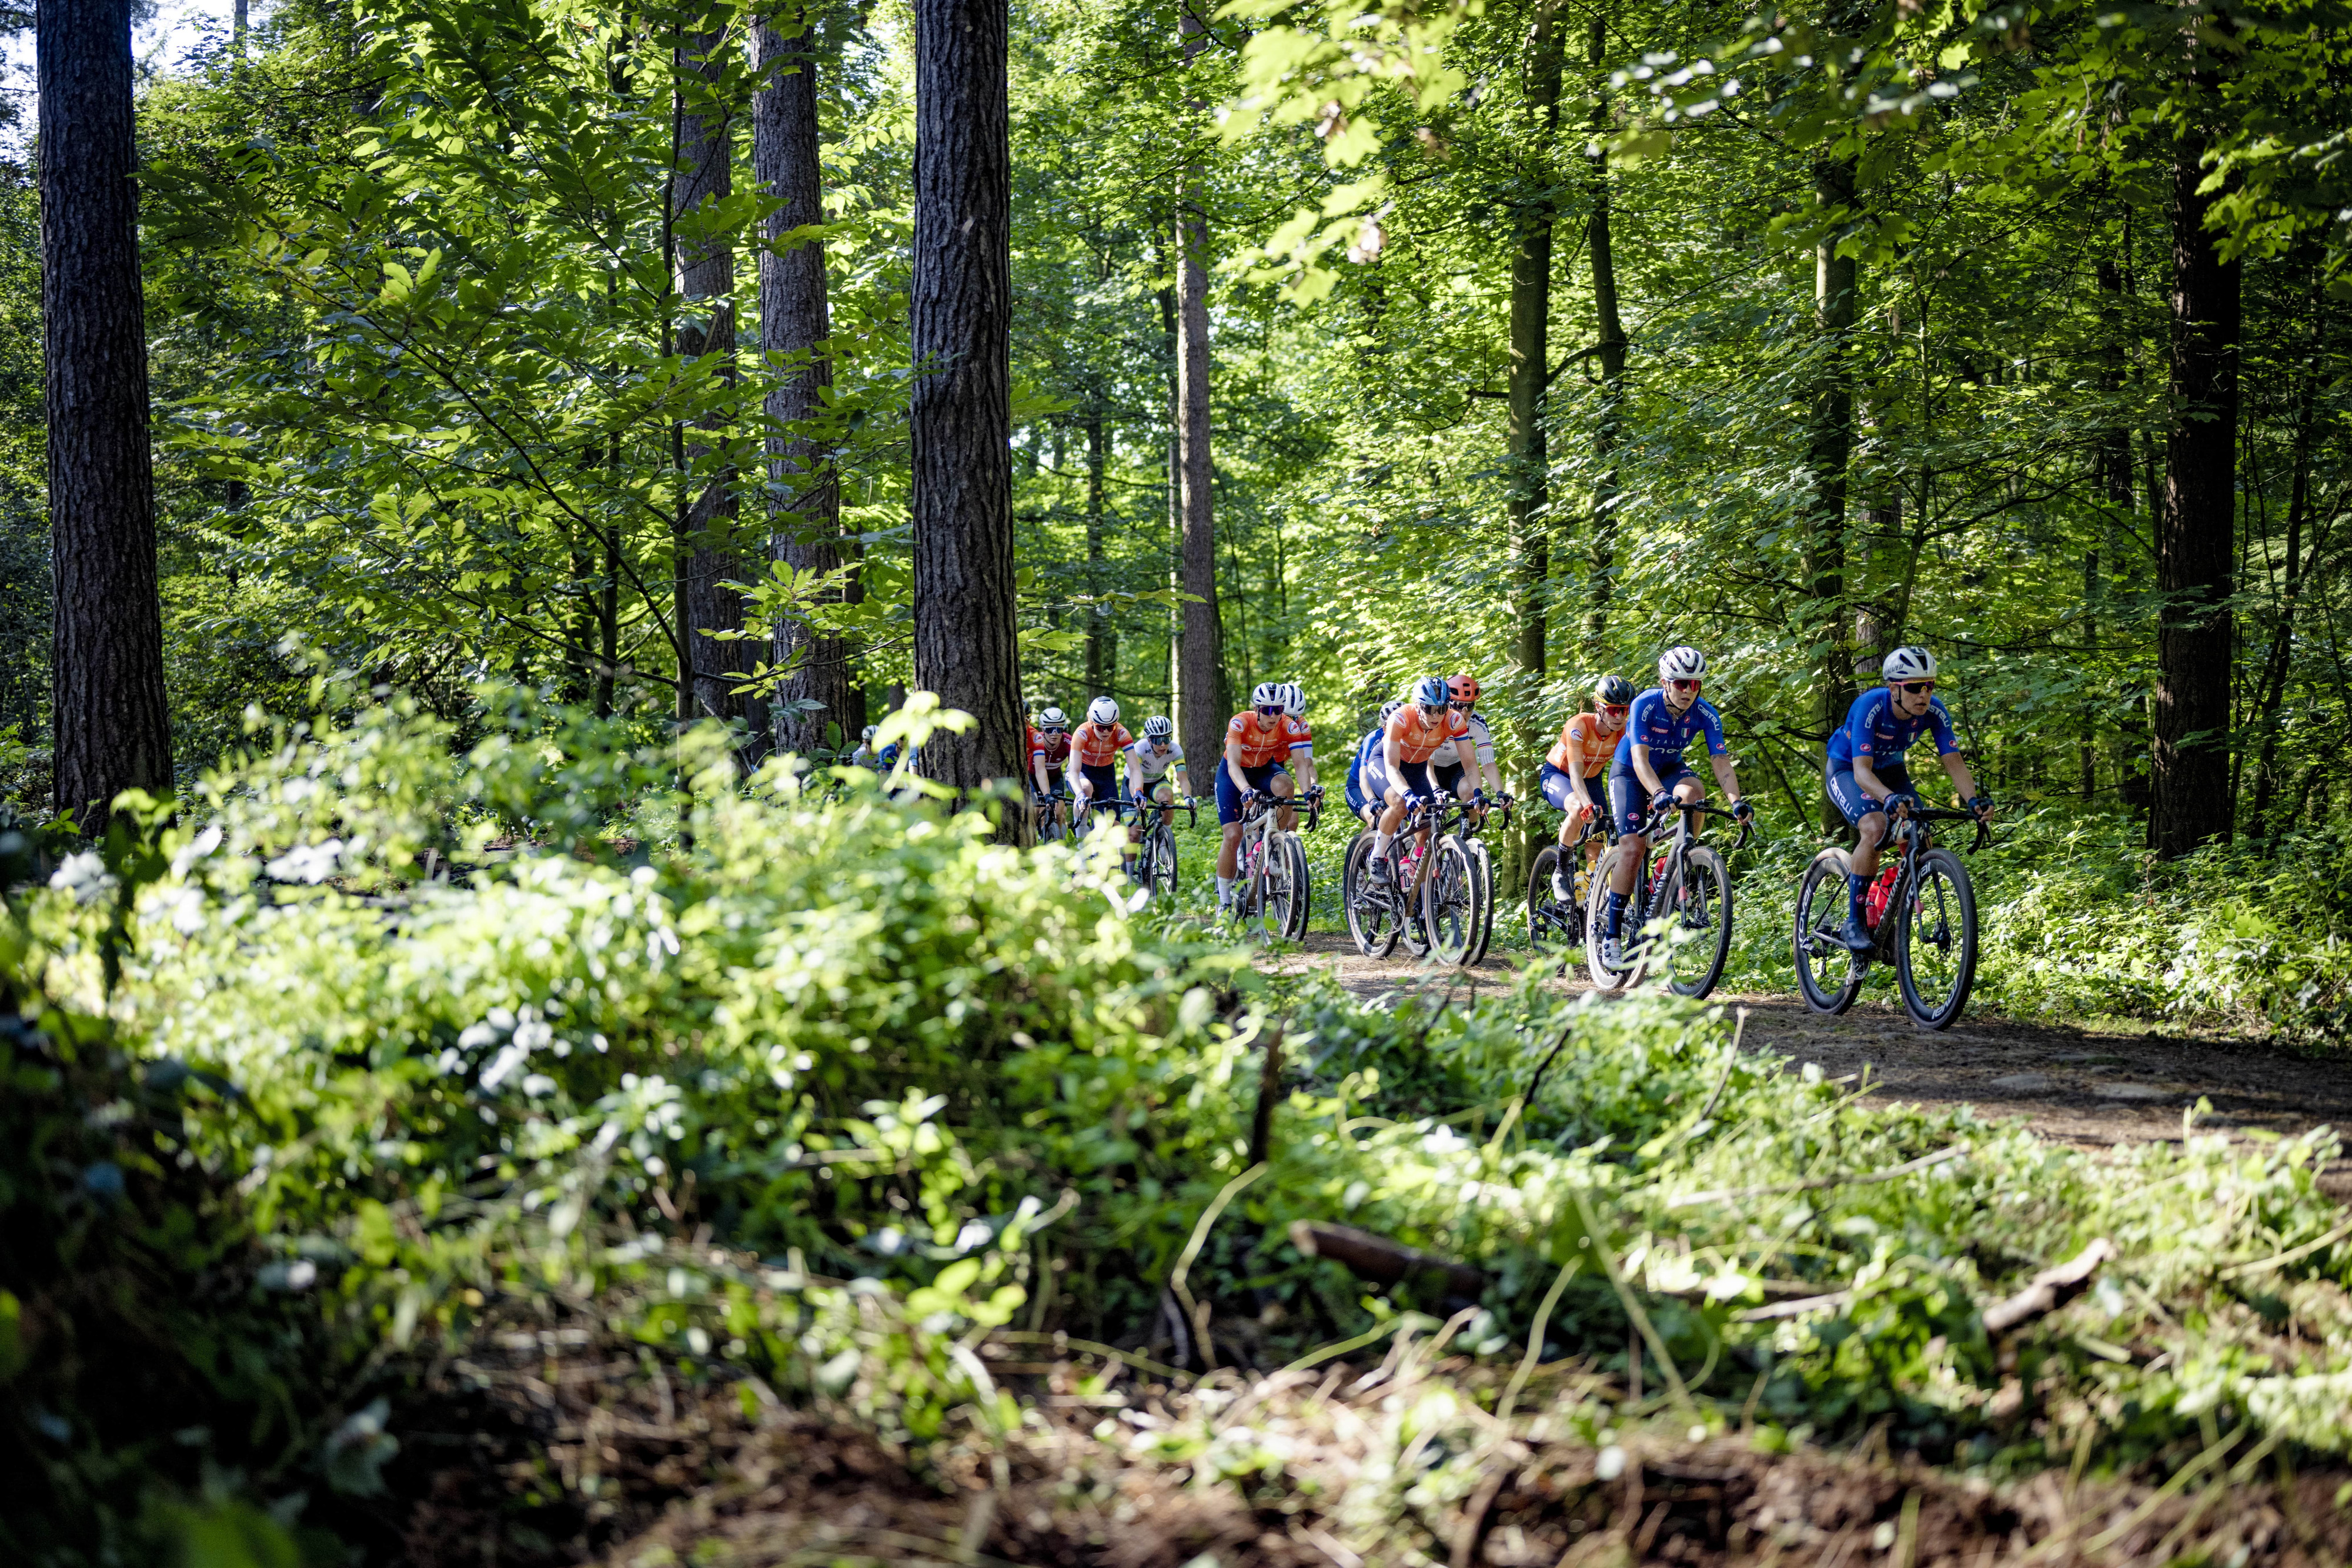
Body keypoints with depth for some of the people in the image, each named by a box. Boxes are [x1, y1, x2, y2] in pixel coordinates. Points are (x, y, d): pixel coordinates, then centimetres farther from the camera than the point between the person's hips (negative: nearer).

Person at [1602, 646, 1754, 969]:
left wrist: (1736, 801, -40)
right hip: (1629, 773, -3)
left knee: (1693, 791, -33)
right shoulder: (1644, 706, -29)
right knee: (1633, 848, -17)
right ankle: (1611, 935, -9)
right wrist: (1659, 794, -55)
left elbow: (1721, 761, -24)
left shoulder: (1706, 714, -20)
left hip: (1668, 769, 3)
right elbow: (1640, 759, -38)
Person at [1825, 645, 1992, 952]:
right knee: (1875, 828, -32)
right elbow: (1862, 771, -42)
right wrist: (1890, 798, -61)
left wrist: (1974, 799, -40)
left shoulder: (1933, 711, -23)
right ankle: (1854, 923, -22)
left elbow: (1954, 762, -21)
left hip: (1890, 770, 5)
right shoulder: (1871, 707, -35)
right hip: (1846, 768, -5)